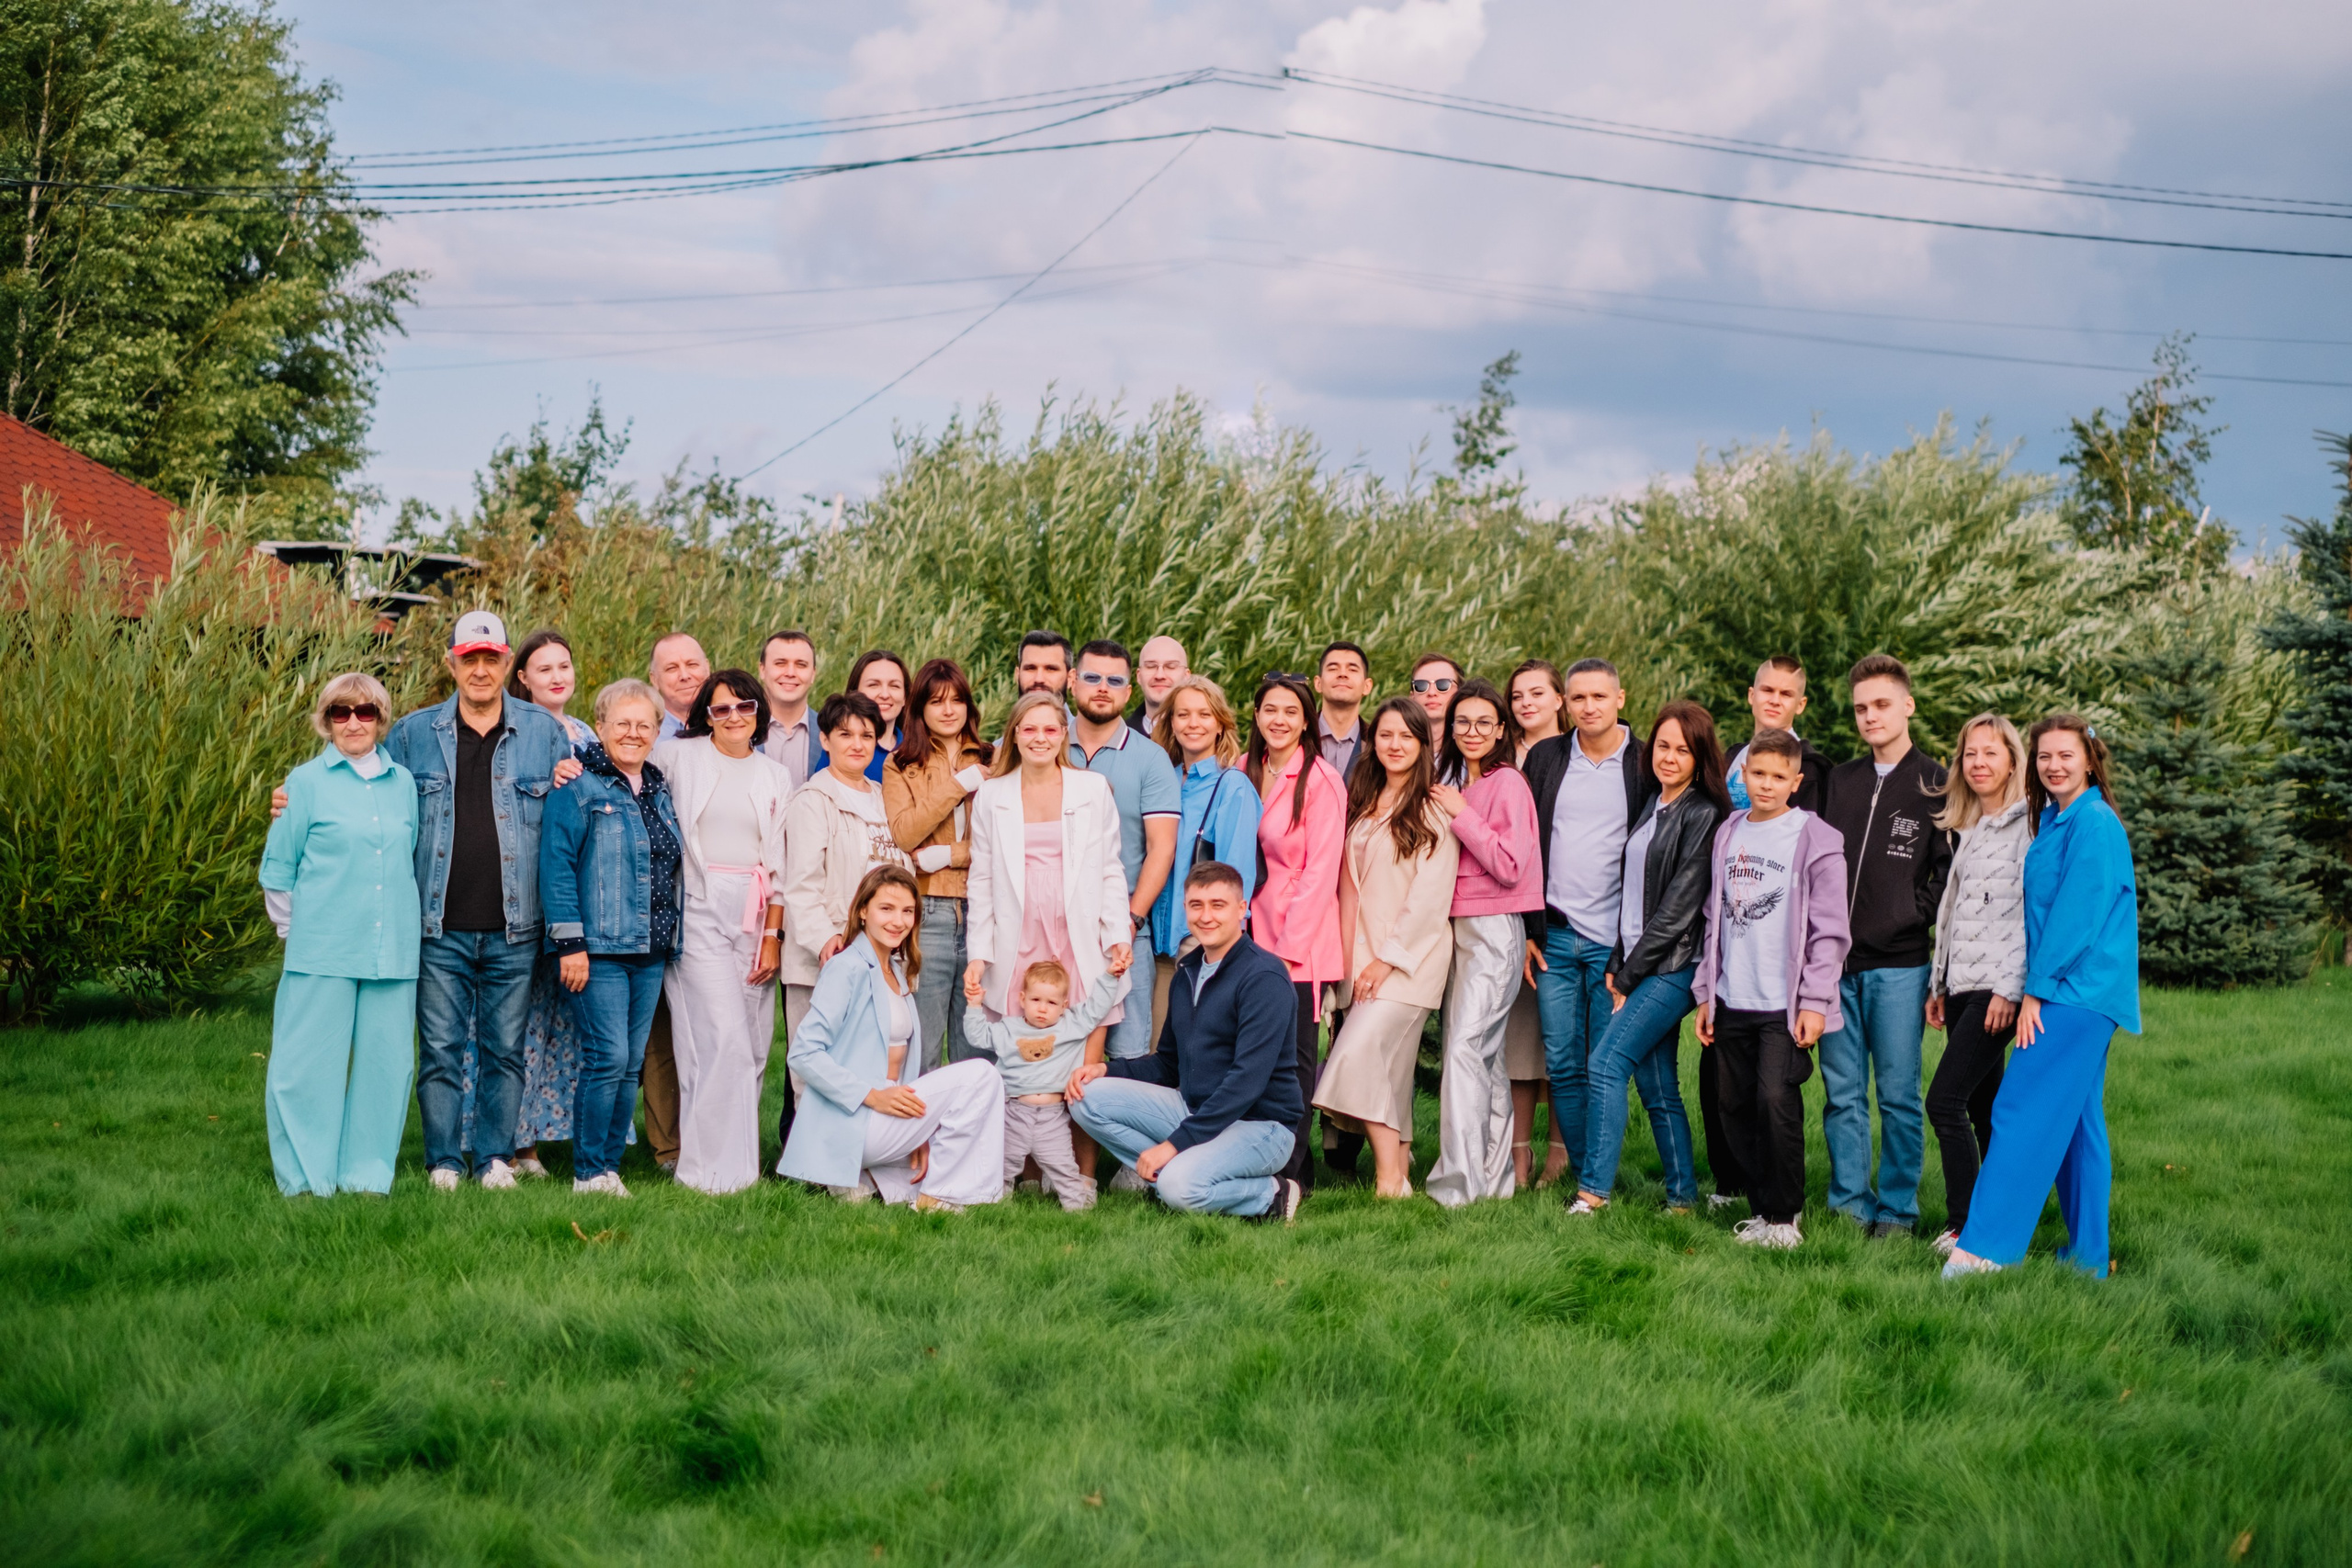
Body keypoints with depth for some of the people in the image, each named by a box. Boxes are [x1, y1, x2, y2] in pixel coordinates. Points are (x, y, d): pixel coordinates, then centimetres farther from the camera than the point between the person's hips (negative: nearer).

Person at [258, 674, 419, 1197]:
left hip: (392, 951, 3)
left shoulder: (403, 782, 12)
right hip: (322, 953, -3)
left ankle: (367, 1175, 14)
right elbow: (277, 868, 4)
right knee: (310, 1062, -1)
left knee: (385, 1062, 4)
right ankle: (305, 1179, 8)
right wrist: (295, 928, 3)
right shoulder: (307, 782, 2)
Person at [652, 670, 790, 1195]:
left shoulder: (774, 777, 13)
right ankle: (713, 1166, -9)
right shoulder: (677, 758, 4)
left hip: (755, 914, 4)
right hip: (699, 910, -4)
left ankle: (737, 1157, 12)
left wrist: (772, 936, 4)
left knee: (753, 1043, 2)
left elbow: (779, 865, 11)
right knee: (723, 1036, -14)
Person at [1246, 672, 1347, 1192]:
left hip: (1301, 942, -5)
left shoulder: (1321, 780, -8)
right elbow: (1232, 854, 13)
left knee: (1294, 1057, -2)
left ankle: (1290, 1174, 2)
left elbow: (1320, 871, -10)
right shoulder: (1242, 772, 10)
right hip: (1253, 934, 5)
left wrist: (1290, 944, -13)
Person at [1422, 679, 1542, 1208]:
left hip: (1494, 930, -8)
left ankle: (1459, 1182, -15)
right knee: (1485, 1056, 10)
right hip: (1458, 927, 8)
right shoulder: (1454, 781, 15)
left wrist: (1460, 814, -13)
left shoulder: (1507, 783, -9)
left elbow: (1510, 866, -16)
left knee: (1466, 1047, -14)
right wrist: (1447, 812, 8)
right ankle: (1495, 1177, 14)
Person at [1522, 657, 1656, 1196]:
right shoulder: (1545, 758, 9)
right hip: (1555, 936, 3)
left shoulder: (1646, 764, 0)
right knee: (1562, 1065, 4)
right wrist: (1526, 929, 5)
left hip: (1614, 939, -3)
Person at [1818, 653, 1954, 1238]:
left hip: (1899, 965, -4)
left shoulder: (1934, 786, 1)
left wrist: (1910, 915, -9)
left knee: (1898, 1095, 1)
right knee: (1842, 1093, 7)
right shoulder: (1839, 781, 14)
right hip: (1835, 963, 4)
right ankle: (1849, 1205, 15)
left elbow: (1947, 876, -2)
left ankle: (1898, 1210, 10)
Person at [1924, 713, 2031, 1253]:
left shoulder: (2026, 825, -7)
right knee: (1981, 1107, 9)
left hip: (1997, 989, -8)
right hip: (1961, 986, 8)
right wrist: (1939, 983, 19)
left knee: (1945, 1100, -14)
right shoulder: (1969, 831, 19)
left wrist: (2010, 989, -18)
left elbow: (2031, 912, -13)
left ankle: (1964, 1228, -10)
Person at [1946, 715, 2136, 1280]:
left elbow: (2076, 916, -17)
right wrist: (2039, 989, 13)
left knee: (2023, 1111, -13)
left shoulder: (2094, 825, -13)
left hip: (2078, 993, -10)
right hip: (2074, 995, 10)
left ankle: (1986, 1247, -15)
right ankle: (2087, 1255, 16)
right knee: (2075, 1119, 11)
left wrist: (2037, 989, -15)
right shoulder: (2055, 822, 17)